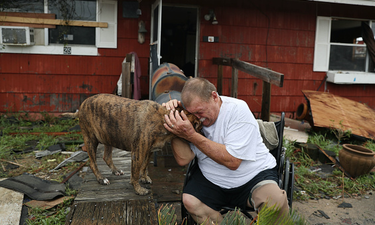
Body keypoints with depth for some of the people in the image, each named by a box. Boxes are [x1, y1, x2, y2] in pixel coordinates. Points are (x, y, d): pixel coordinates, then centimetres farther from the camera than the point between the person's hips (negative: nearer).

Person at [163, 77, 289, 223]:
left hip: (254, 175, -3)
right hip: (212, 181, 4)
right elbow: (183, 160, -11)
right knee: (189, 200, -21)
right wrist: (173, 119, -19)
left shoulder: (238, 109, -16)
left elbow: (232, 161, -25)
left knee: (275, 200, -31)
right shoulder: (192, 117, -3)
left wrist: (191, 135, -29)